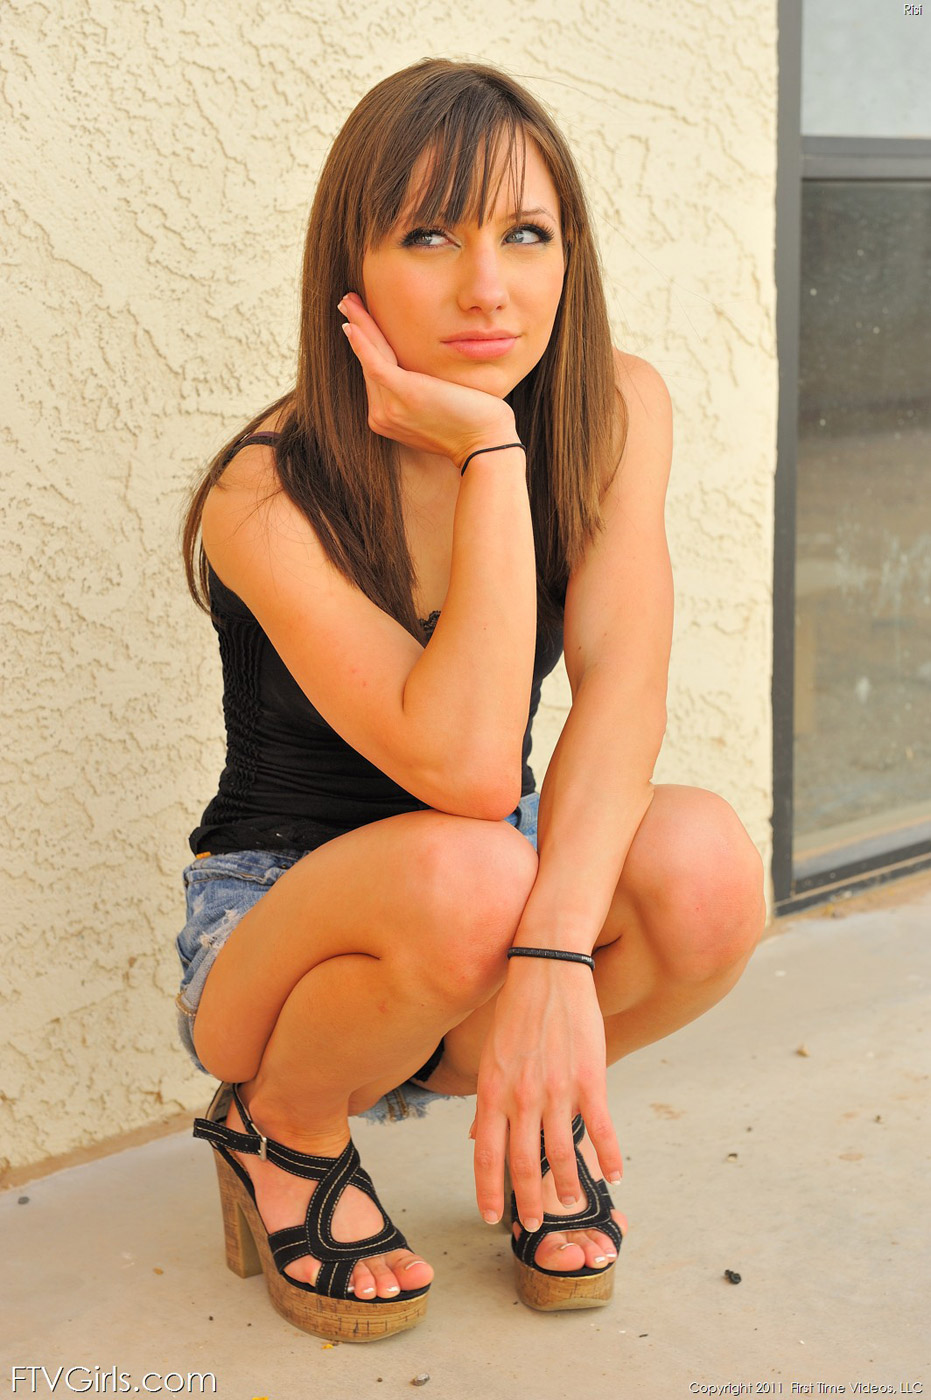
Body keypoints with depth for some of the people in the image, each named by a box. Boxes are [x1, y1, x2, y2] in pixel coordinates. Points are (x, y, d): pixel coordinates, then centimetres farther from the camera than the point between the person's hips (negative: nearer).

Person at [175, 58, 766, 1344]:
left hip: (479, 951, 4)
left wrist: (552, 954, -38)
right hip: (280, 926, -3)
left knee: (702, 864, -29)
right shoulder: (269, 498, -23)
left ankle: (540, 1118, 4)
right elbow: (467, 766, -34)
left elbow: (623, 684, -23)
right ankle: (282, 1129, -3)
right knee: (469, 871, -37)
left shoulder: (616, 412, -9)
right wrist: (491, 451, -32)